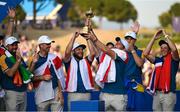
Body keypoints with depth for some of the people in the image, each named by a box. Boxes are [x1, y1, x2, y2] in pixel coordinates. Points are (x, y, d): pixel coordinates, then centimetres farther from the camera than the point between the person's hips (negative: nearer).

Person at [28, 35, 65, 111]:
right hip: (41, 95, 0)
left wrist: (60, 92, -5)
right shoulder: (34, 60, 2)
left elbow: (60, 76, 3)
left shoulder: (55, 58, 5)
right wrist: (42, 77, -14)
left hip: (55, 94, 0)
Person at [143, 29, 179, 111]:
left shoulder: (173, 60, 1)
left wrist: (166, 36, -11)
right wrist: (154, 38, 1)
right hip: (157, 93, 5)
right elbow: (146, 54, 3)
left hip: (168, 94, -5)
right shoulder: (158, 60, 12)